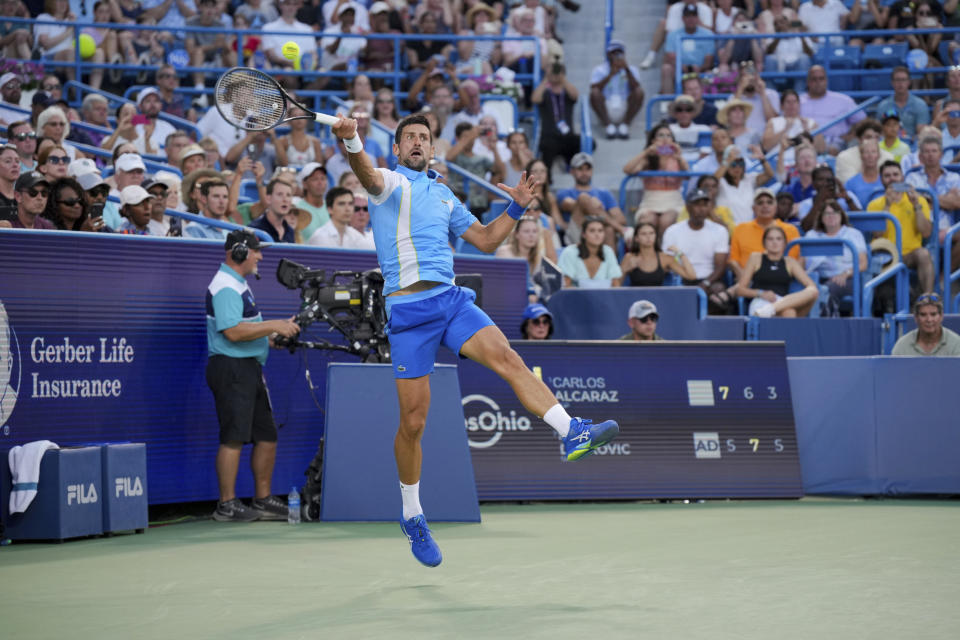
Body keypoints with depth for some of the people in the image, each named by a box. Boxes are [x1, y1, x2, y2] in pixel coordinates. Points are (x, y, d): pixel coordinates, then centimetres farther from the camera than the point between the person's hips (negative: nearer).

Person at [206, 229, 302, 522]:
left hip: (250, 368, 11)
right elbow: (233, 331, -25)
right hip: (231, 368, -11)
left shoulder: (239, 284, 19)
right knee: (234, 438, -9)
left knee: (267, 436, 12)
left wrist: (273, 334, 15)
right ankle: (227, 505, -6)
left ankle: (263, 499, 19)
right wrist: (273, 326, -20)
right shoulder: (225, 287, -15)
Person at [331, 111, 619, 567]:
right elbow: (366, 174, -20)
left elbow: (485, 240, 27)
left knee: (507, 358, -23)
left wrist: (516, 208, 11)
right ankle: (412, 516, 15)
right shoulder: (390, 183, 5)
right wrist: (350, 143, -42)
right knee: (413, 422, -1)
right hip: (408, 310, -4)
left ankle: (573, 433, -38)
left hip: (451, 299, 4)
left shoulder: (444, 195, 23)